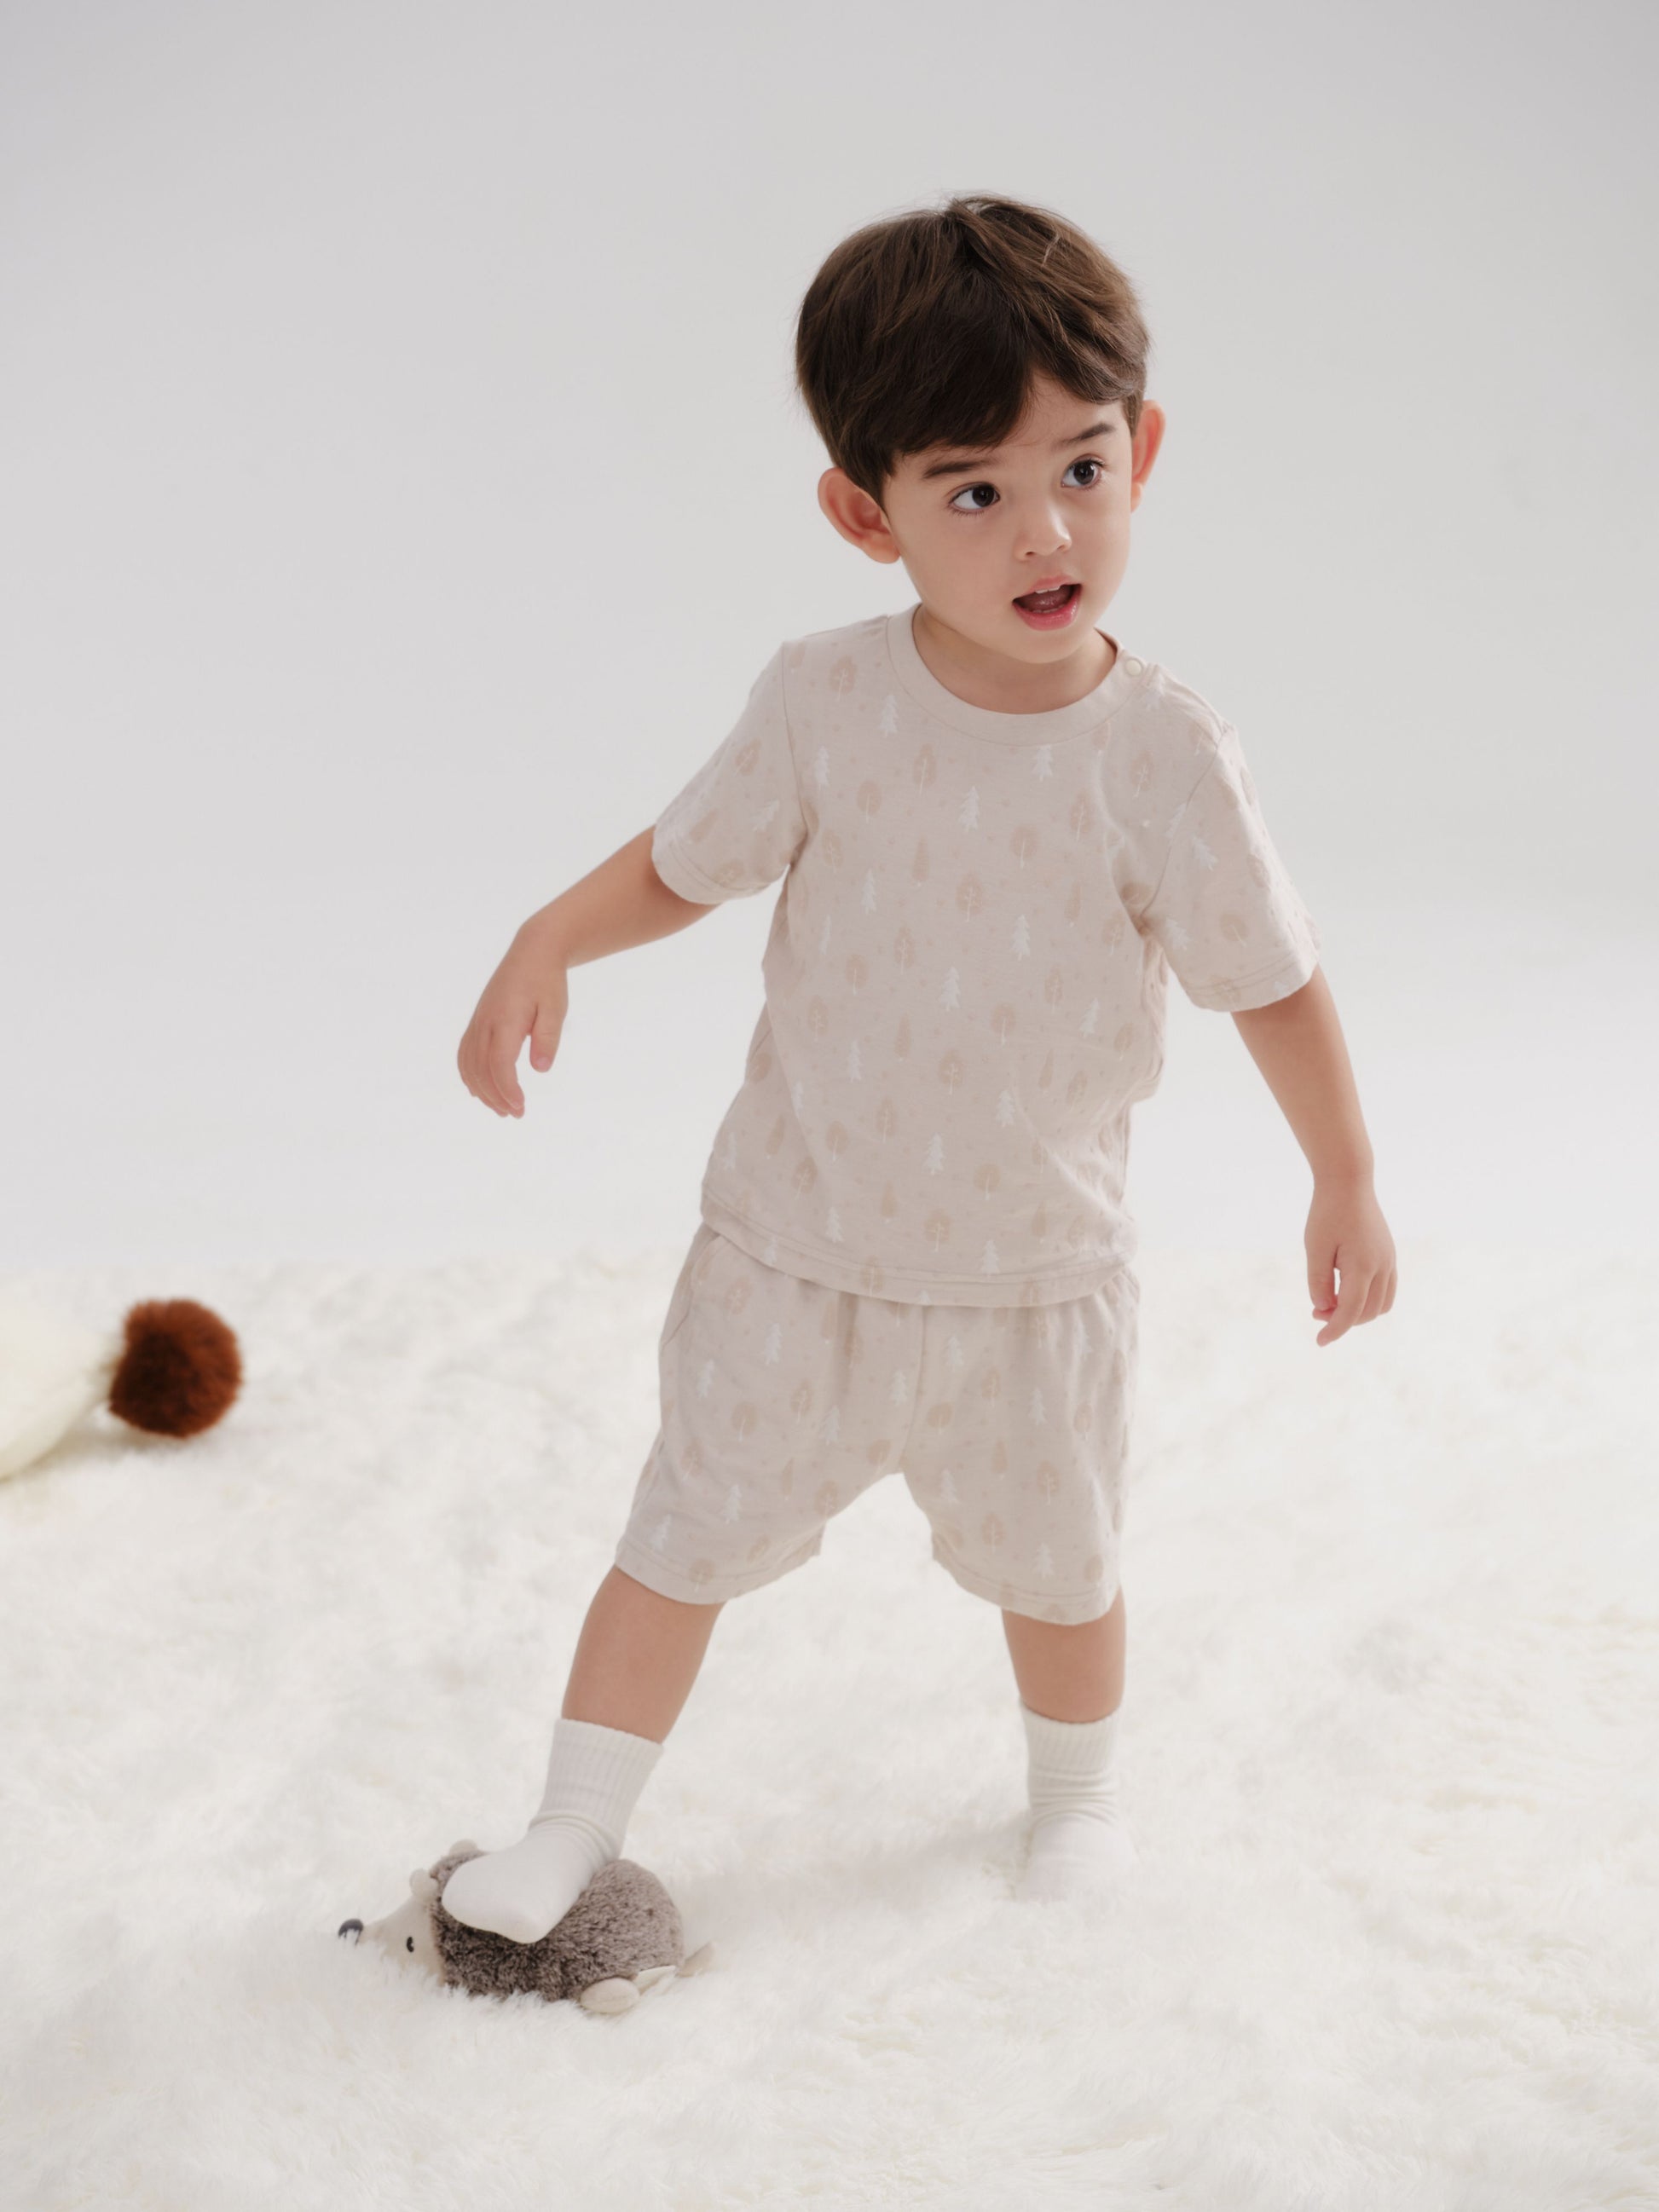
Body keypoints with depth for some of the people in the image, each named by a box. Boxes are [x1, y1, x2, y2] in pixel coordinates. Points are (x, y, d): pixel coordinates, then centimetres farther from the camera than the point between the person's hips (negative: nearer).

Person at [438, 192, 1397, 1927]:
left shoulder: (1164, 753, -18)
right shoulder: (824, 702, -16)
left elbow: (1268, 977, -6)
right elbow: (686, 865, -2)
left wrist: (1345, 1178, 0)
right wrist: (547, 943, -19)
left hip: (1037, 1268, 0)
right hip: (797, 1245, 0)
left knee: (1055, 1558, 21)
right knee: (688, 1535, 11)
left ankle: (1077, 1792, 49)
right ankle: (576, 1824, 30)